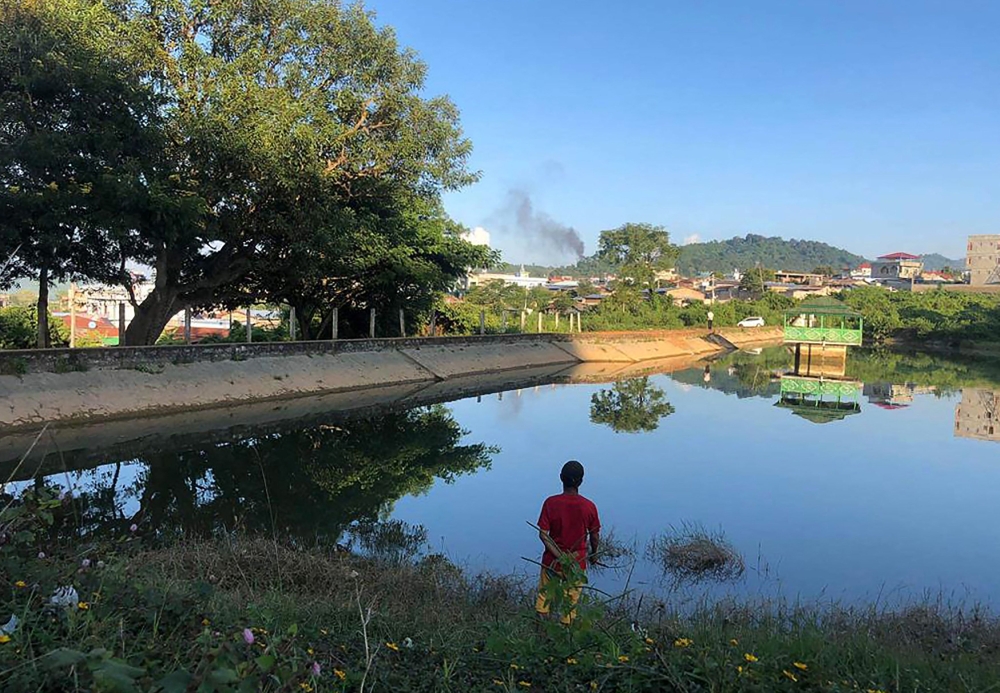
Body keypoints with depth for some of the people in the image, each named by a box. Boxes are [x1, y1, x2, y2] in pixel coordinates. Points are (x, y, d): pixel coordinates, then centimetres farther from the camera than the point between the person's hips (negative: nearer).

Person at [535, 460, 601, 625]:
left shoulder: (550, 503, -12)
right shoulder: (589, 506, -10)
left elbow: (543, 534, -15)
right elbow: (595, 537, 0)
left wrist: (559, 556, -15)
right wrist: (593, 555, 17)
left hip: (552, 561, 0)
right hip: (577, 563, 1)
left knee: (543, 598, 15)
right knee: (571, 603, 13)